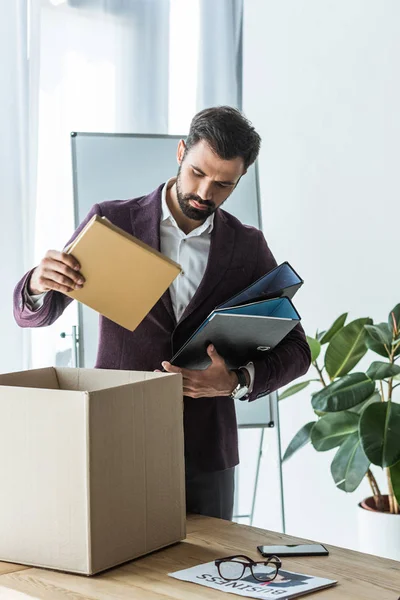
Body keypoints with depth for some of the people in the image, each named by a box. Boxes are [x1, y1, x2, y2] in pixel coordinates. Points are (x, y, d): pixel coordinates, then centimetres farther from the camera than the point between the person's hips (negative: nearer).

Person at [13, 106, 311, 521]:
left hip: (204, 455, 2)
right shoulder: (112, 222, -2)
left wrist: (238, 382, -16)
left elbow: (295, 350, 4)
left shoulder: (249, 248, 3)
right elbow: (33, 314, 2)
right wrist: (38, 284, -22)